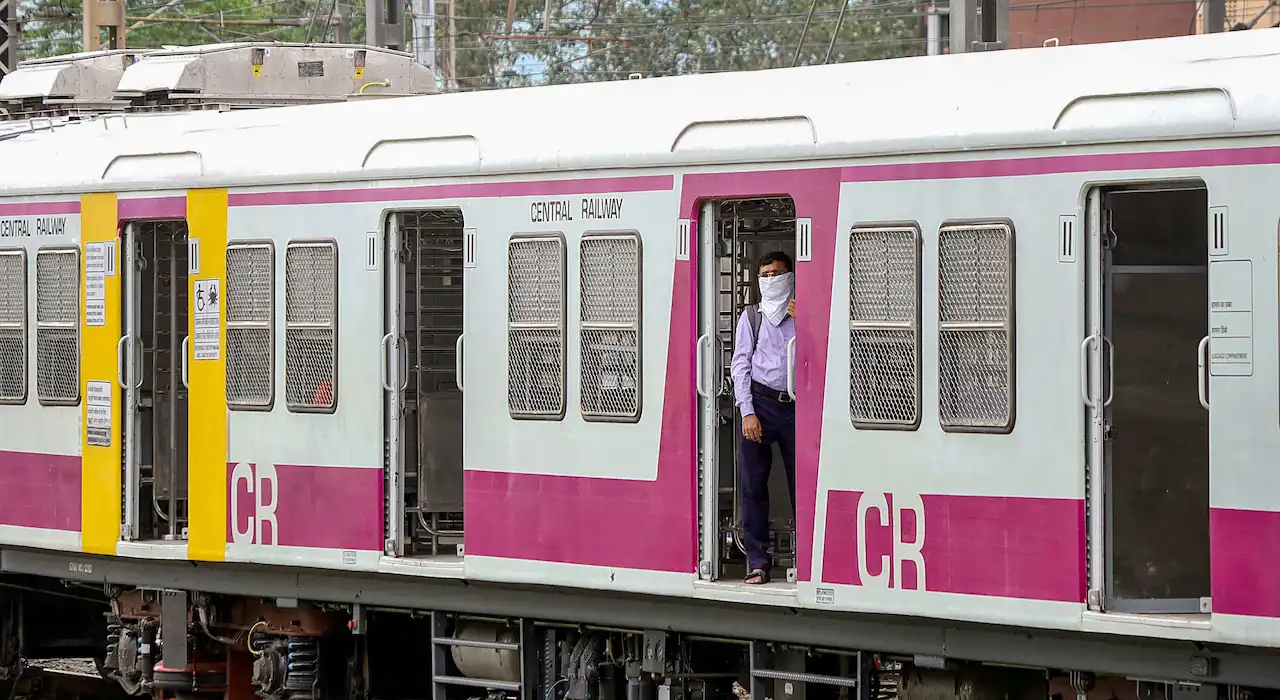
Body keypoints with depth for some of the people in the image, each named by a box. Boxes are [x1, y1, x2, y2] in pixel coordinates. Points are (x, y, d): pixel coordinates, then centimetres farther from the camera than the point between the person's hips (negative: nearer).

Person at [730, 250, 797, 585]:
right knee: (753, 484, -1)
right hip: (761, 402, 0)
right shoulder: (752, 316, 10)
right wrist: (747, 412, -4)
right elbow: (741, 364, 6)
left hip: (796, 405, 0)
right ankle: (757, 561, 4)